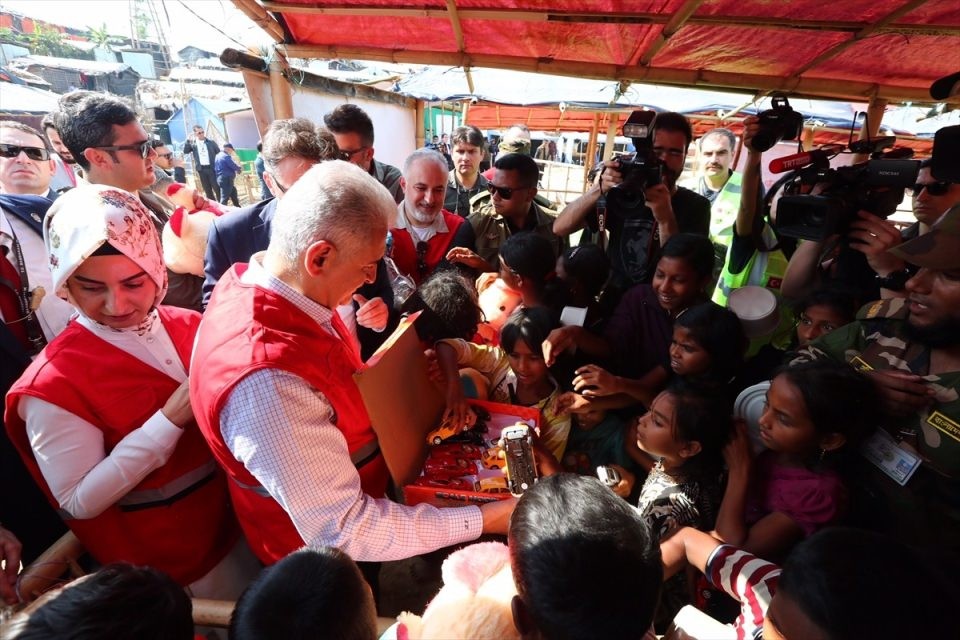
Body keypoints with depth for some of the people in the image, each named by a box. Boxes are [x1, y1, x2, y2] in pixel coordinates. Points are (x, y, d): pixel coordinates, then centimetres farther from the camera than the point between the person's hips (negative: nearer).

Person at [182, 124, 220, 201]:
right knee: (207, 190, 5)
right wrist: (188, 140, -8)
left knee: (217, 188, -4)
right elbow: (185, 151, -2)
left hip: (212, 168, -1)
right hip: (201, 169, 2)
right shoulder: (193, 143, 7)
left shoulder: (211, 142, 6)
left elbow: (219, 153, 9)